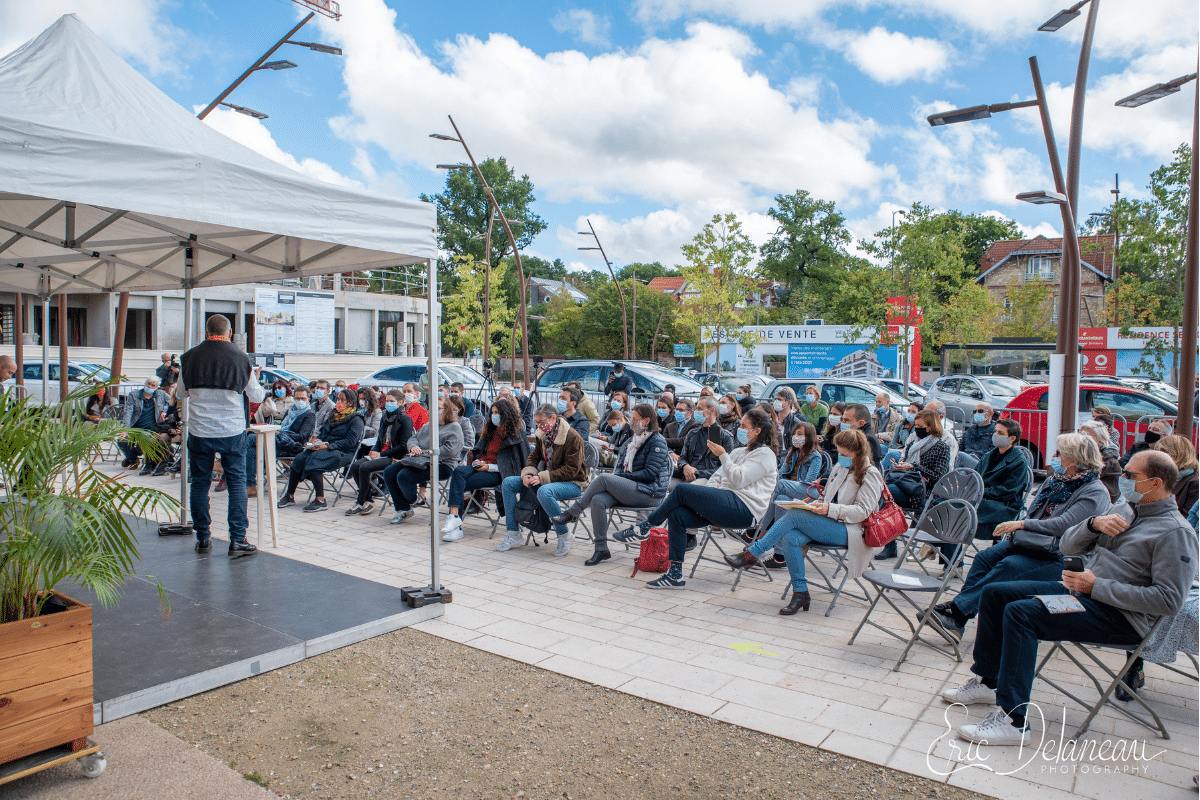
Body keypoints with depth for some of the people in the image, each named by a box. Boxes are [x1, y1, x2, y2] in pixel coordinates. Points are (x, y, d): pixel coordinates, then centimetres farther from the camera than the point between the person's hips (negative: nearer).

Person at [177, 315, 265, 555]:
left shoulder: (189, 358, 0)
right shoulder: (240, 358, -6)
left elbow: (180, 394, 14)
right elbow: (257, 396, 5)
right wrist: (255, 380, 25)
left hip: (199, 431, 2)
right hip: (232, 431, -2)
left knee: (200, 483, 12)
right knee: (237, 482, 5)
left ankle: (202, 538, 18)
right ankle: (238, 539, 1)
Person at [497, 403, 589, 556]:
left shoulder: (572, 437, -18)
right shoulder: (543, 434, 6)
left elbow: (571, 469, -22)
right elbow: (534, 456, 13)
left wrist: (543, 478, -28)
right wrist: (528, 473, -10)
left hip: (572, 483, -8)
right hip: (546, 480, 8)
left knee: (544, 491, -40)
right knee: (508, 483, -3)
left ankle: (564, 535, -21)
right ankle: (513, 533, 0)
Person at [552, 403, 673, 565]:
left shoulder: (657, 442, -6)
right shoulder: (633, 440, 19)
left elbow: (649, 474, -15)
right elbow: (622, 467, 21)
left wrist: (617, 477, -14)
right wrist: (615, 476, -3)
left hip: (650, 493, -7)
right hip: (629, 490, 7)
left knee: (603, 478, -24)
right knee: (598, 500, -22)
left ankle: (572, 512, -10)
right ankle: (601, 549, -16)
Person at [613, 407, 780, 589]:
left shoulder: (765, 454, 0)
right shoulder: (739, 452, 27)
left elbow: (738, 480, -14)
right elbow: (717, 477, 20)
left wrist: (723, 456, -8)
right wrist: (702, 502, 3)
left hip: (743, 509, -9)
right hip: (725, 504, 9)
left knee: (681, 489, -21)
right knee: (676, 515, -13)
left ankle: (644, 527, -6)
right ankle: (675, 575, -9)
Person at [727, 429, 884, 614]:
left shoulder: (870, 475, -3)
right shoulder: (840, 467, 20)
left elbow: (862, 511, -13)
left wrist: (830, 509, -26)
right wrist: (816, 504, 2)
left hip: (848, 530, -7)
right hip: (830, 524, 7)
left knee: (794, 516, -26)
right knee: (790, 538, -26)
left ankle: (752, 553, -18)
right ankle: (800, 593, -18)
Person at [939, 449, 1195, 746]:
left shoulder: (1176, 532, -11)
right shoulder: (1124, 510, 15)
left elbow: (1169, 601, -20)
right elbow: (1067, 546, 13)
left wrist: (1097, 586, -20)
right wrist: (1094, 523, -8)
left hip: (1122, 617, -9)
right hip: (1079, 590, 9)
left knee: (1020, 612, -28)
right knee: (995, 594, 2)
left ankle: (1012, 721, -26)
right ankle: (987, 682, 13)